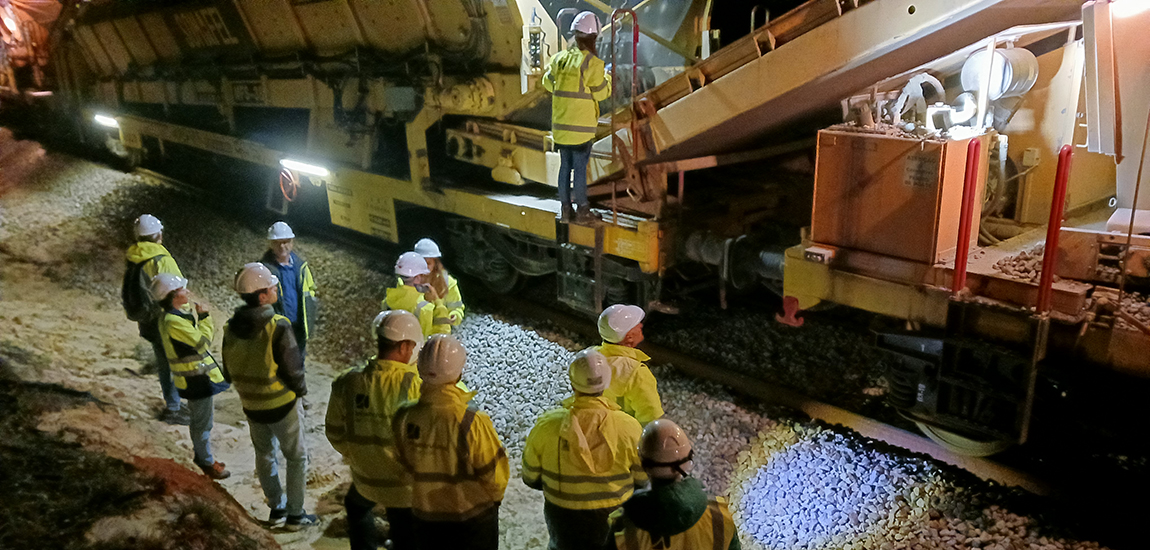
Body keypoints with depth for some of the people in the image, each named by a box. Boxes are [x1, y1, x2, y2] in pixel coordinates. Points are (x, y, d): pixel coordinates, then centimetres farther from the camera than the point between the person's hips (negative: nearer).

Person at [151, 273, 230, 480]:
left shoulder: (177, 315, 4)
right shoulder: (173, 322, -28)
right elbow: (202, 342, -23)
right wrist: (204, 317, -16)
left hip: (197, 375, 10)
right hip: (196, 379, -10)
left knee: (199, 418, 24)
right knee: (203, 422, 4)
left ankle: (200, 455, 40)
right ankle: (207, 462, 18)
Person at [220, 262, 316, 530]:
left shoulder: (231, 327, -6)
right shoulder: (278, 328, -26)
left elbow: (229, 370, 5)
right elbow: (293, 371, -21)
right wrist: (301, 389, -1)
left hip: (251, 405, 6)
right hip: (282, 404, -6)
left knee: (265, 455, 23)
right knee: (297, 458, 13)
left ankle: (276, 508, 35)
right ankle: (294, 514, 21)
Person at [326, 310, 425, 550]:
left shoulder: (347, 382, -14)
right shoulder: (413, 386, -27)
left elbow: (336, 432, -1)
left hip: (365, 476, 3)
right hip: (406, 485, -3)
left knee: (356, 506, 37)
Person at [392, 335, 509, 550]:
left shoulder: (404, 418, -17)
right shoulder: (473, 422, -30)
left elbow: (405, 465, 0)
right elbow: (494, 474, -19)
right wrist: (495, 496, 4)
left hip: (425, 514, 3)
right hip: (472, 516, -3)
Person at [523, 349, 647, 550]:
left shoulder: (546, 426, -23)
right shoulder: (628, 427, -23)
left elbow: (530, 478, -8)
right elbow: (643, 480, -9)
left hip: (563, 517, 0)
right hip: (614, 517, 0)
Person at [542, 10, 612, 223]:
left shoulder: (560, 58, 2)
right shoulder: (593, 63, -14)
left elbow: (548, 83, 14)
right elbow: (601, 93, -6)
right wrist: (608, 76, 11)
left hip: (561, 124, 5)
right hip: (582, 126, -5)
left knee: (565, 166, 13)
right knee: (580, 167, 2)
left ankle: (565, 208, 18)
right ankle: (582, 210, 9)